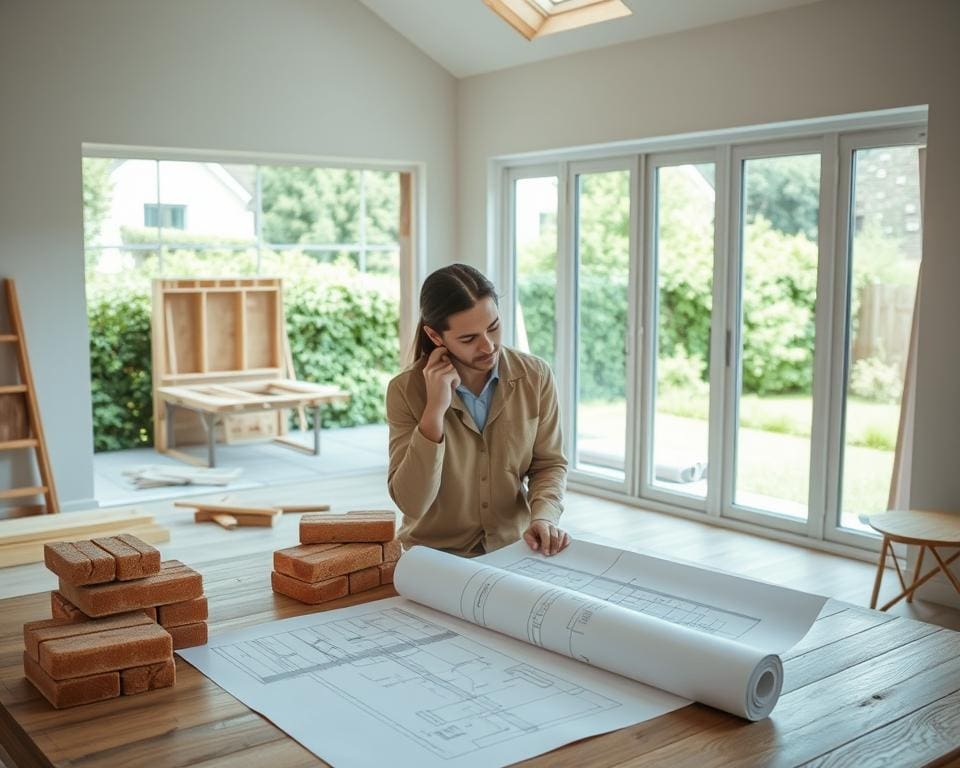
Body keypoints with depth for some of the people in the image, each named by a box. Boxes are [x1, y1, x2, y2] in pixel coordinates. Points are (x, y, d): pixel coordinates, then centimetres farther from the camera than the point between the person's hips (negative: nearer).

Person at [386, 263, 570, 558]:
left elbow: (548, 464, 4)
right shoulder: (406, 391, -11)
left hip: (514, 548, 2)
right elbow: (411, 504, -16)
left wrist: (543, 517, -16)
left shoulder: (536, 377, -6)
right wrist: (435, 411, -24)